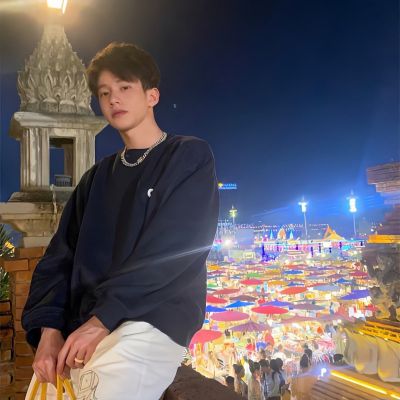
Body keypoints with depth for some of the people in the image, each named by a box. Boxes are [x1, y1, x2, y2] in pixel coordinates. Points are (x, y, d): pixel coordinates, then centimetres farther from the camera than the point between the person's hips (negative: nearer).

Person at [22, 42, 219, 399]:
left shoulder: (189, 156, 1)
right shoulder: (97, 177, 19)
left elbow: (174, 249, -11)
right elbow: (61, 256, 11)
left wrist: (102, 318, -17)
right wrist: (49, 329, -4)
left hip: (153, 322, -6)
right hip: (81, 328, 6)